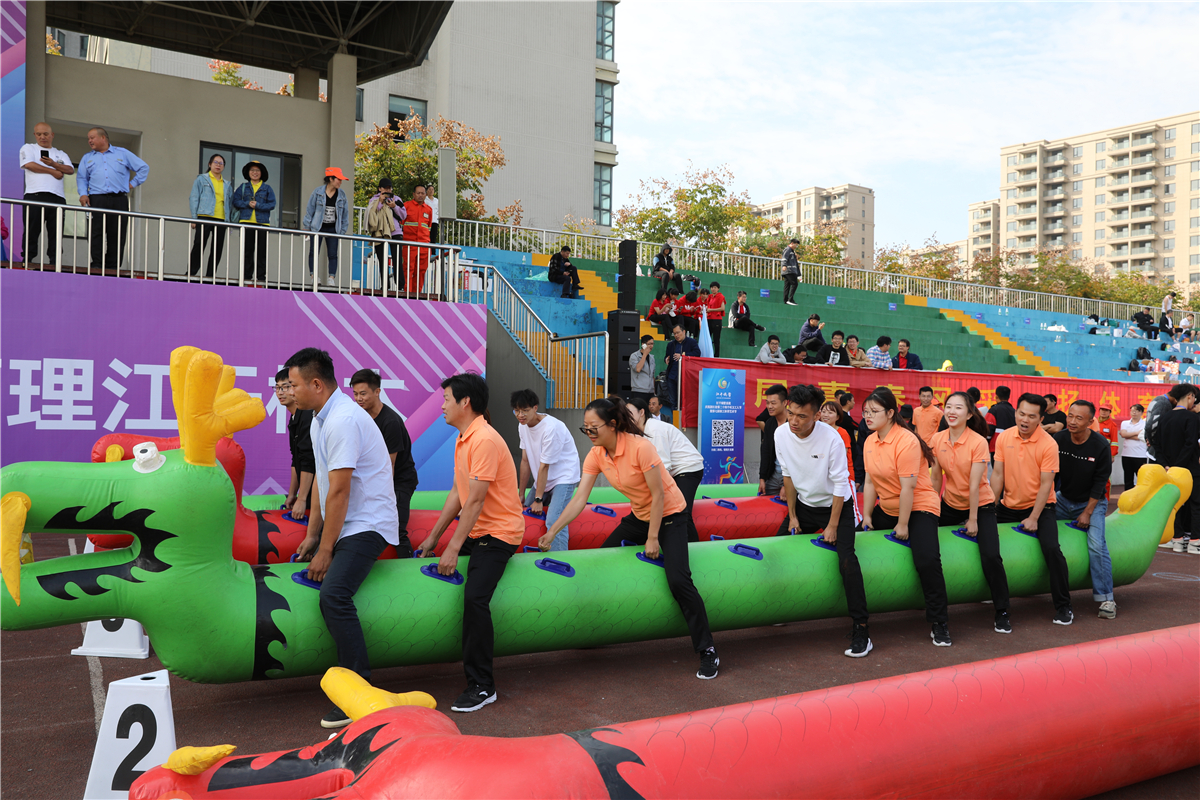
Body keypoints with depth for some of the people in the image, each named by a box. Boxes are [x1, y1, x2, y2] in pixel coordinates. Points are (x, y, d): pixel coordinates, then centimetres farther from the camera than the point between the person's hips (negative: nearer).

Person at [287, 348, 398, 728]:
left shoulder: (343, 420, -20)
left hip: (366, 525, -11)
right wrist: (311, 536, 14)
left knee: (333, 594, -24)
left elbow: (339, 491, -21)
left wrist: (325, 549, -16)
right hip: (343, 525, 11)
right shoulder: (320, 419, 13)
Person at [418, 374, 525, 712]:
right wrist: (433, 538, 14)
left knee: (475, 598, -21)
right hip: (474, 531, 10)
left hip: (498, 533, -10)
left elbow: (475, 501, -22)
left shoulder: (485, 440, -20)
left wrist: (453, 548, -21)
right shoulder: (463, 439, 11)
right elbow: (458, 493, 14)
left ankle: (481, 687, -11)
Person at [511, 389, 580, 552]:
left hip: (564, 476, -8)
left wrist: (538, 499, -16)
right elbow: (525, 461, 5)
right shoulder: (522, 425, -1)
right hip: (543, 479, 9)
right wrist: (521, 494, 6)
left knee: (554, 521, -24)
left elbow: (544, 466, -21)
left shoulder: (552, 427, -25)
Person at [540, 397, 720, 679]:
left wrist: (653, 538, -19)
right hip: (639, 516, 8)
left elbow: (658, 495, -23)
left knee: (678, 579, -20)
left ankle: (707, 651, -10)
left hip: (668, 515, -7)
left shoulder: (640, 447, -28)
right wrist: (552, 531, -17)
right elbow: (579, 499, -9)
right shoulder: (596, 455, -9)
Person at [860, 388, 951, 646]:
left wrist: (902, 525, -19)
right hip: (886, 509, 8)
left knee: (927, 560, -23)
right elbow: (870, 481, 6)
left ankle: (939, 623, -10)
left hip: (919, 508, -8)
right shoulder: (869, 442, 3)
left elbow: (908, 488, -22)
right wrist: (866, 516, 3)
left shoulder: (906, 441, -22)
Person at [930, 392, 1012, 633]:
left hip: (980, 505, -5)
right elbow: (936, 477, 1)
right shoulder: (937, 439, -6)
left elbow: (974, 485, -18)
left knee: (991, 556, -19)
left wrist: (973, 520, -16)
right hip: (950, 504, 5)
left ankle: (1001, 612, 0)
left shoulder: (978, 442, -19)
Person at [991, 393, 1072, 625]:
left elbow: (1046, 484, -15)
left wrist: (1033, 518, -18)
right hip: (1008, 506, 5)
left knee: (1051, 548, -23)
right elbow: (998, 474, 1)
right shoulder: (1004, 437, -2)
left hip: (1039, 506, -5)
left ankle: (1063, 606, -7)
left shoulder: (1049, 444, -15)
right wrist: (990, 507, -3)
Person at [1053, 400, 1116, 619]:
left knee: (1096, 545, -20)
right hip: (1063, 500, 4)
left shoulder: (1101, 446, -18)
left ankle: (1106, 598, -14)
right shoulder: (1058, 439, -10)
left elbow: (1100, 482, -12)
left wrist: (1087, 512, -13)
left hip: (1092, 502, -4)